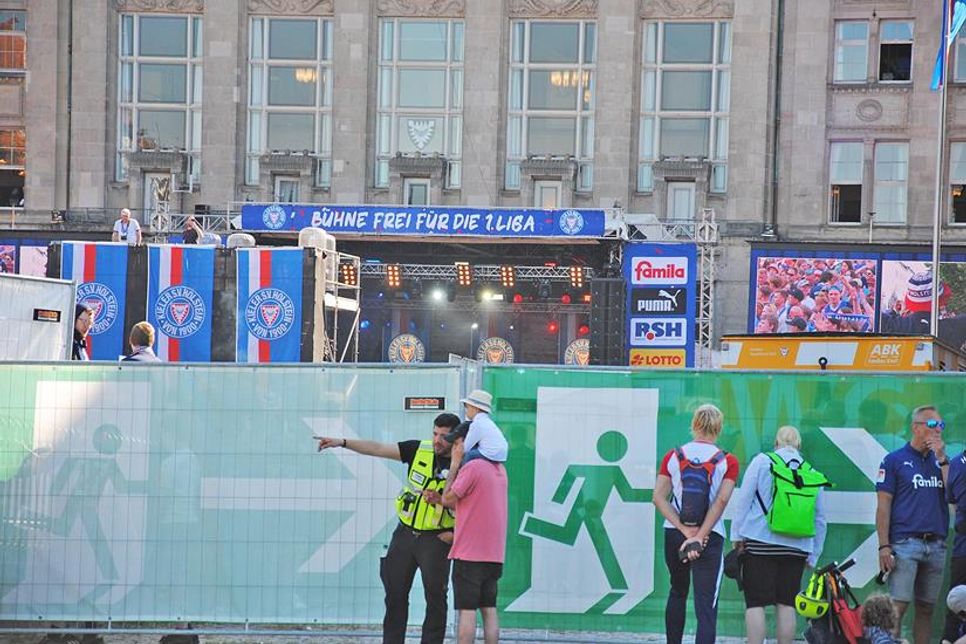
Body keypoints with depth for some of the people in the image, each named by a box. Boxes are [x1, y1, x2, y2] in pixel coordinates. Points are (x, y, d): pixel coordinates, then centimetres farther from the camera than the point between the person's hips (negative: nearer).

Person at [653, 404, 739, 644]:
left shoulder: (672, 457, 3)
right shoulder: (727, 462, -2)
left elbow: (659, 498, -5)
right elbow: (721, 501, -13)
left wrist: (686, 530, -10)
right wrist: (700, 536, -14)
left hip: (674, 534, 3)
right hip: (711, 535, -3)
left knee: (677, 591, 24)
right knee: (706, 605, -4)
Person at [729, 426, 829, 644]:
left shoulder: (762, 461, 3)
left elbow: (743, 499, -2)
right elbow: (820, 519, 15)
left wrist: (737, 534, 3)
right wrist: (813, 556, 20)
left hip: (760, 542, -3)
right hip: (796, 548, 3)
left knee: (755, 603, -1)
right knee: (786, 604, 8)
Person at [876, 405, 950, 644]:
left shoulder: (940, 460, 17)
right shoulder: (895, 460, 3)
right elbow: (883, 505, -2)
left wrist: (942, 458, -2)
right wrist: (884, 546, -10)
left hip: (936, 545, 5)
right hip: (905, 544, -5)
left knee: (926, 608, 7)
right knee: (898, 606, -11)